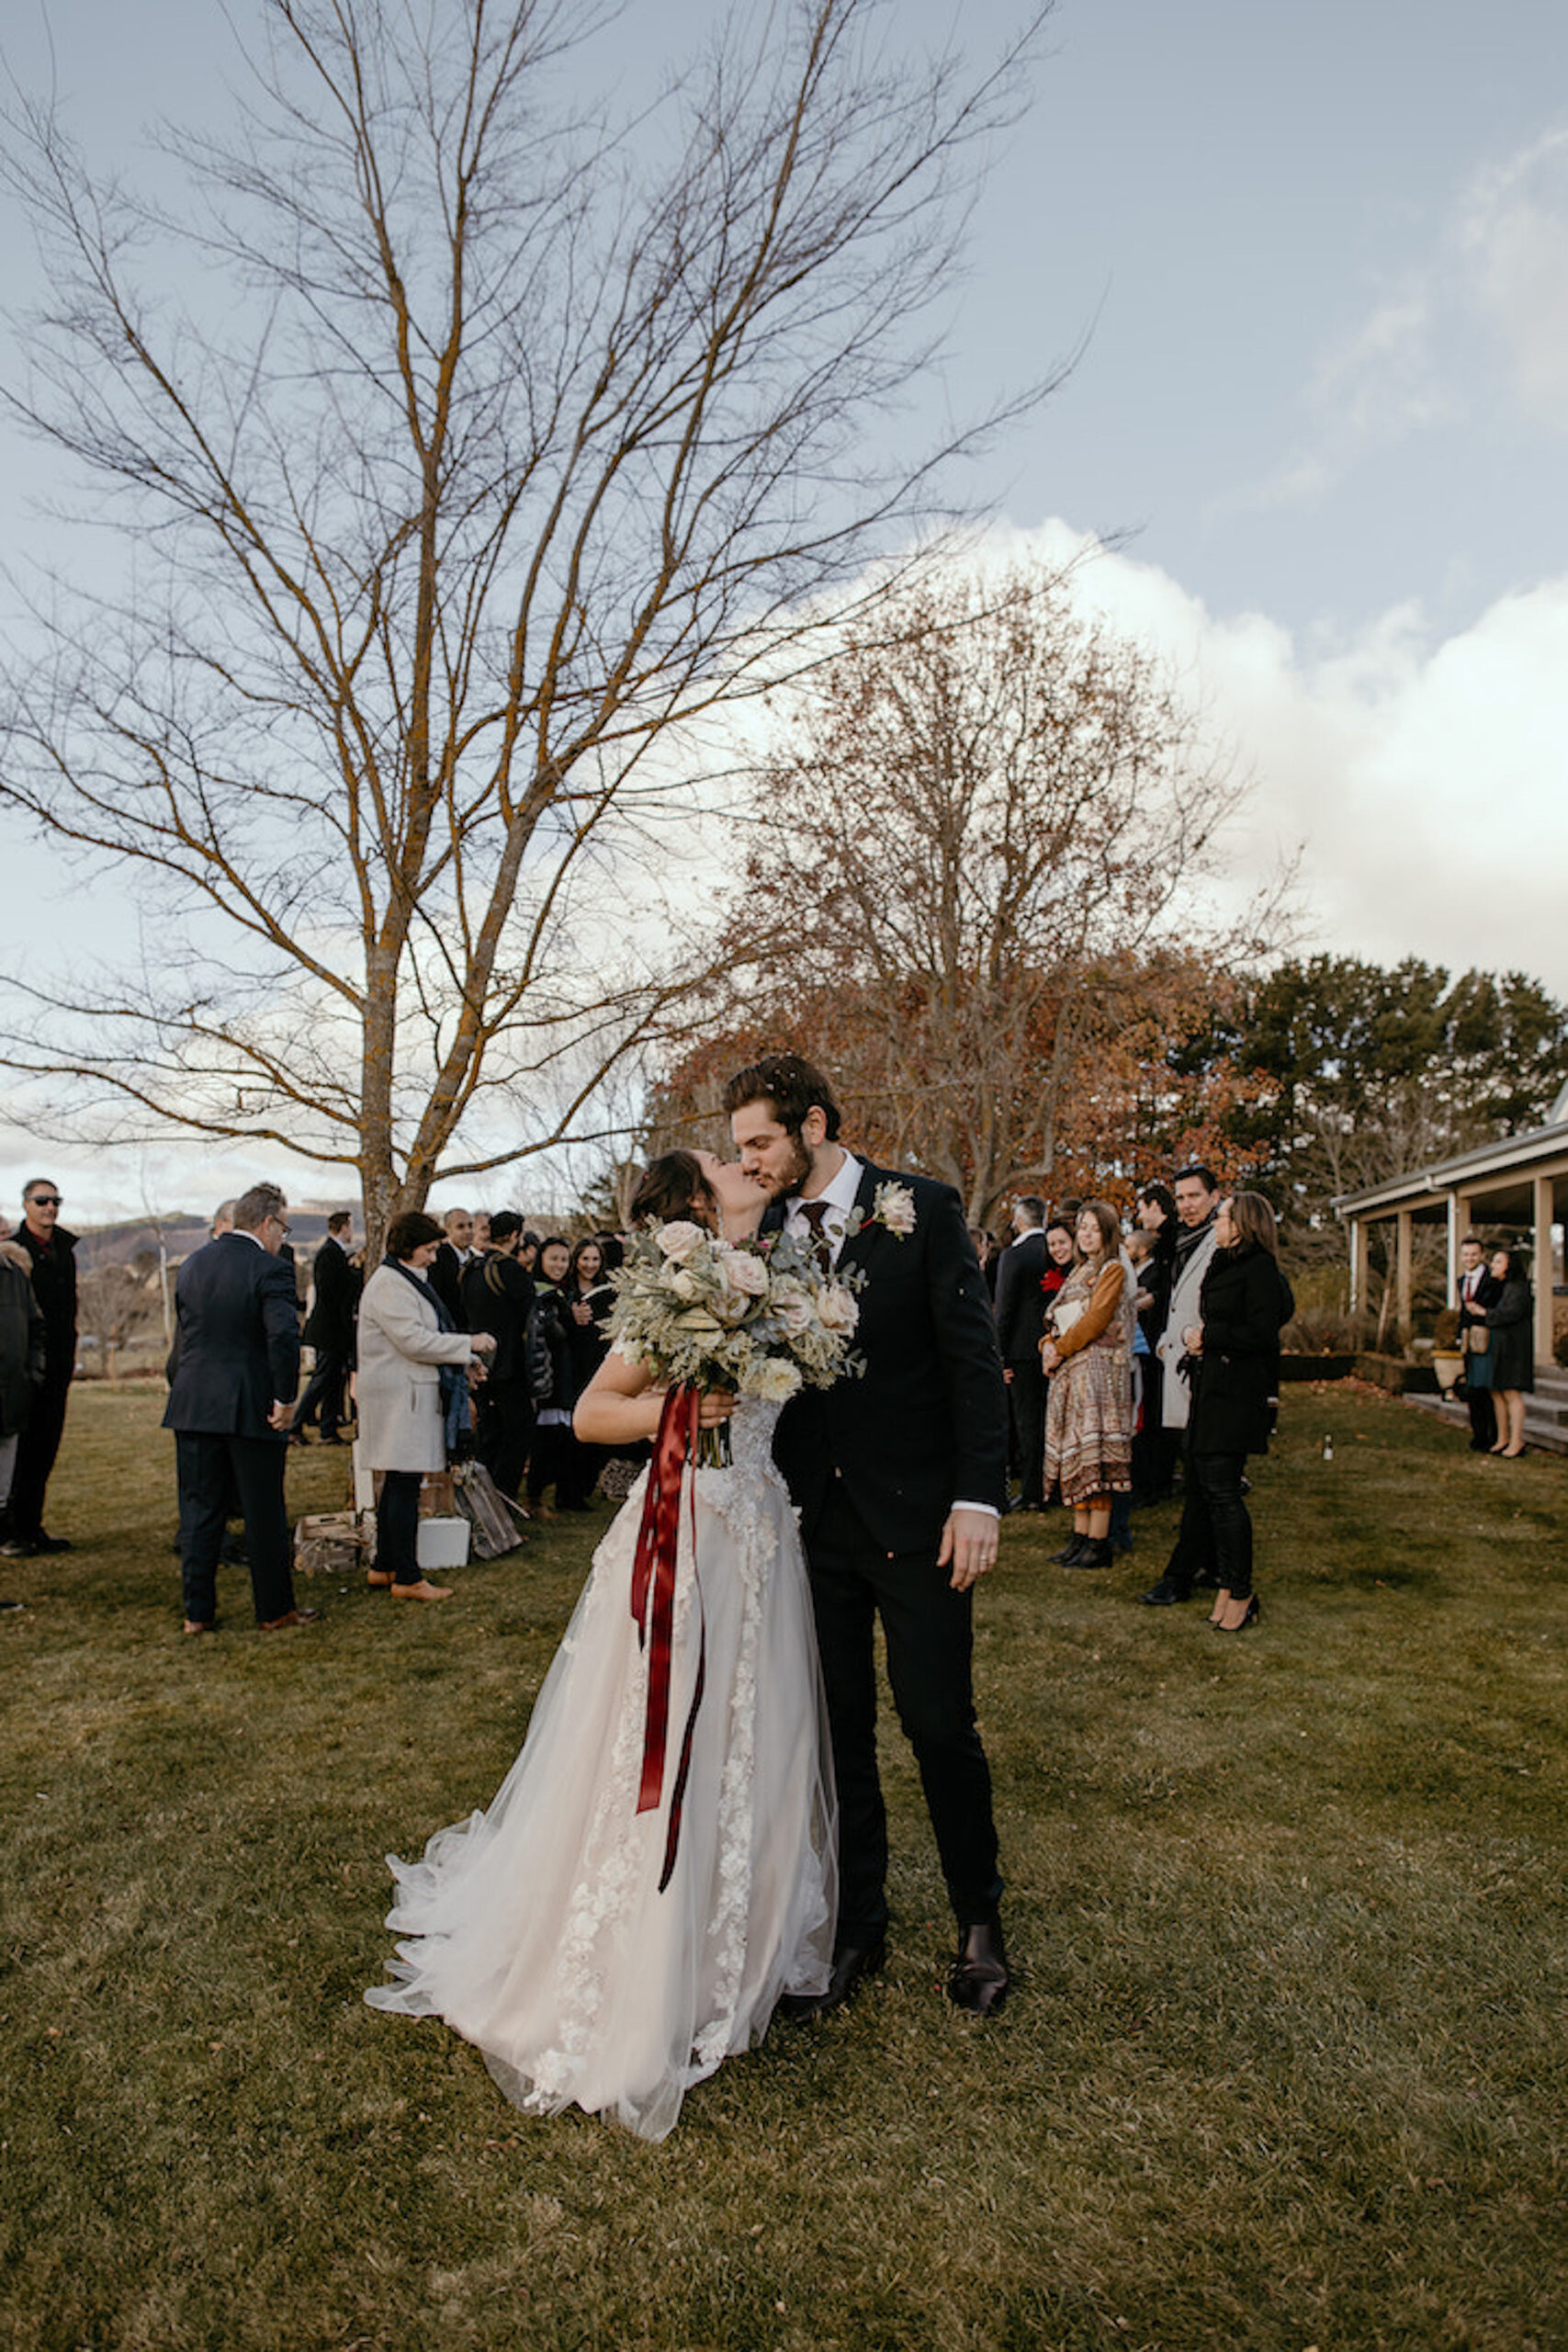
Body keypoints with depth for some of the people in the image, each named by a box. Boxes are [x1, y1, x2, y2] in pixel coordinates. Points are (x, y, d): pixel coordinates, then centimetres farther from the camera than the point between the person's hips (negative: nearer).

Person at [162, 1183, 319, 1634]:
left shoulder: (192, 1263, 9)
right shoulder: (269, 1269, -13)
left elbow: (182, 1334, 15)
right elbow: (284, 1334, -24)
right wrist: (285, 1399, -15)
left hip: (192, 1407, 6)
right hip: (250, 1409, -5)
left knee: (199, 1511, 13)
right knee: (264, 1513, 6)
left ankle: (197, 1612, 18)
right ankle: (274, 1610, 16)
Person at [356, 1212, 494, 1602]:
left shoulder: (411, 1280, 19)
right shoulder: (389, 1284, -14)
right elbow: (413, 1340, -21)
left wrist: (464, 1362, 13)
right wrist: (469, 1343, -16)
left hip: (413, 1393, 11)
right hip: (399, 1397, -11)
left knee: (398, 1484, 15)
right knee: (405, 1485, -7)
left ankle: (384, 1566, 23)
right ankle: (406, 1578, -2)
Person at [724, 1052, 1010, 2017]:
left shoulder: (922, 1208, -7)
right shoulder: (762, 1232, 4)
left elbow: (972, 1354, -8)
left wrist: (980, 1495, -14)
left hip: (916, 1514, -3)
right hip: (812, 1519, 4)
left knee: (941, 1722, 7)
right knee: (837, 1730, 13)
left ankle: (980, 1919, 31)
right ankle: (856, 1927, 32)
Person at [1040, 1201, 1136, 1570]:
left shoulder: (1114, 1270, -4)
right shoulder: (1079, 1271, 20)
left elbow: (1096, 1320, -13)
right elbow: (1060, 1320, 20)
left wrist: (1061, 1350, -9)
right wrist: (1048, 1345, 1)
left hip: (1098, 1367, -8)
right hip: (1069, 1371, 8)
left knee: (1093, 1451, -10)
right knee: (1074, 1450, 8)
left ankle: (1099, 1544, -8)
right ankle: (1081, 1535, 13)